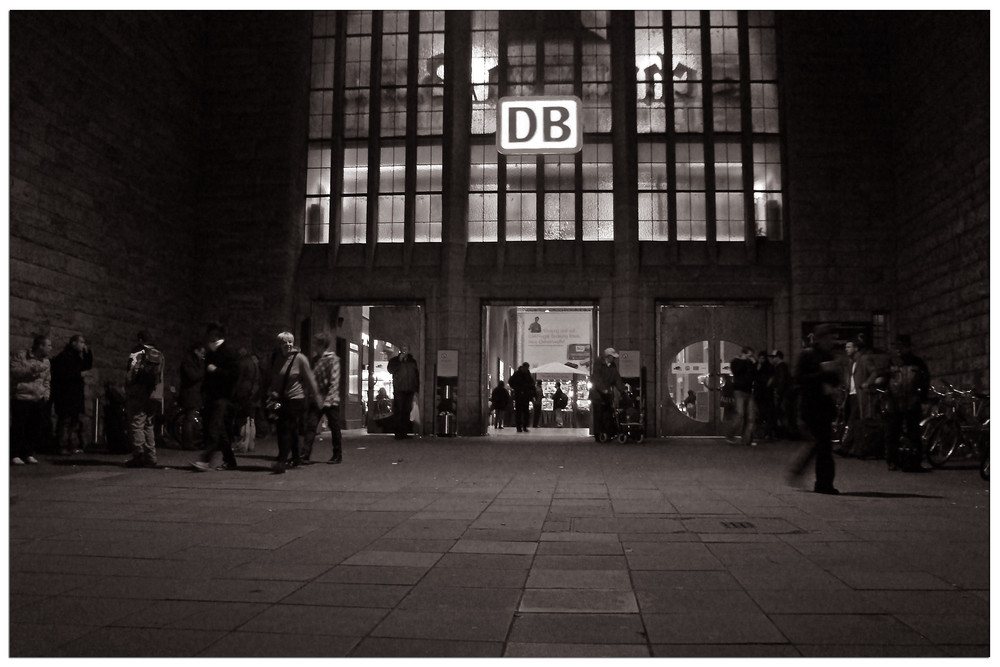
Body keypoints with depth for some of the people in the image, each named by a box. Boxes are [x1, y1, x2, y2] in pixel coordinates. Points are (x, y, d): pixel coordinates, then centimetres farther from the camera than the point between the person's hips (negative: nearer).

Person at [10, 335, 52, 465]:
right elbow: (12, 371, -11)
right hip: (21, 397, -5)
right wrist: (31, 370, -19)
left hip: (38, 400, 5)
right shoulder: (20, 355, -3)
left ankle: (28, 454, 15)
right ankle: (15, 455, 4)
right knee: (19, 427, -6)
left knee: (37, 427, 2)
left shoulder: (46, 362, 14)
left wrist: (46, 394, 6)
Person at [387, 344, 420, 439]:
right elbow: (390, 370, -8)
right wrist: (399, 360, -10)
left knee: (407, 411, 2)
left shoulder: (412, 361, 16)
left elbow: (417, 375, 16)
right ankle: (398, 433, -7)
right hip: (399, 390, -3)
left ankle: (404, 432, 6)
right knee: (399, 411, -7)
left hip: (410, 390, 3)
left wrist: (417, 388, 9)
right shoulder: (395, 360, 8)